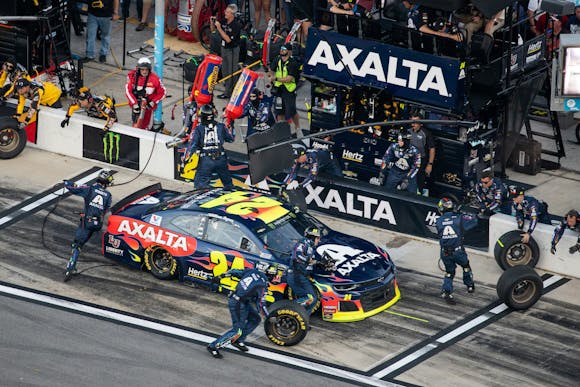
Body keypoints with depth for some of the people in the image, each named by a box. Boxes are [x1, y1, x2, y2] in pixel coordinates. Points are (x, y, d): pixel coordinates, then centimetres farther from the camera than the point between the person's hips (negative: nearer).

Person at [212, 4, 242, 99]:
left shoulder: (236, 25, -23)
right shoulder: (224, 21, -2)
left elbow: (228, 39, -26)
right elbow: (213, 29, 9)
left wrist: (219, 28, -29)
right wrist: (212, 22, -12)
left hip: (233, 50, -7)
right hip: (224, 48, 7)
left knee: (231, 71, 0)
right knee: (224, 69, 19)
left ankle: (228, 92, 4)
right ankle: (227, 83, 36)